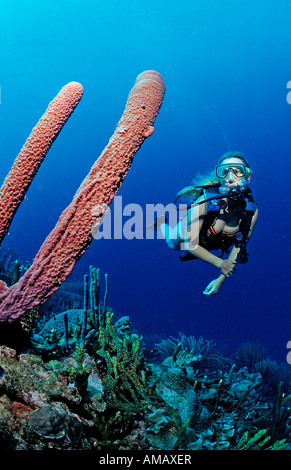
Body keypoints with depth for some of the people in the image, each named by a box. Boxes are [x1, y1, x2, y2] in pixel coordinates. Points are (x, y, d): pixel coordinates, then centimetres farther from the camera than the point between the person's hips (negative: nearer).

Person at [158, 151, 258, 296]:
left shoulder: (251, 210, -34)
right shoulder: (205, 202, -44)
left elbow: (239, 246, -19)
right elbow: (190, 245, -35)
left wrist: (221, 279, -17)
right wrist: (221, 263, -34)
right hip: (186, 231, -3)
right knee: (172, 244, 28)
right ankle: (162, 220, 52)